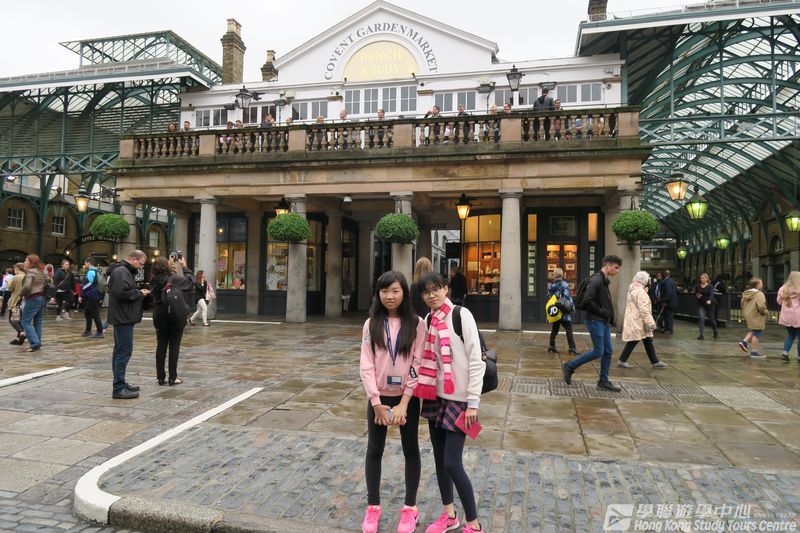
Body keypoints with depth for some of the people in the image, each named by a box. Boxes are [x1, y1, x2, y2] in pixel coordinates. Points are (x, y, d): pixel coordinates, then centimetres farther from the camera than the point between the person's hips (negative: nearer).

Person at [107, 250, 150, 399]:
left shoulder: (125, 271, 19)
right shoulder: (121, 271, -15)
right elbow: (122, 292, -27)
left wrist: (139, 292, 6)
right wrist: (139, 293, -14)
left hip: (122, 318, 11)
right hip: (123, 318, -11)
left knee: (120, 350, 16)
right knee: (124, 351, -9)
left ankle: (120, 383, 26)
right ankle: (118, 389, -6)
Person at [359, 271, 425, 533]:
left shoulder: (416, 324, -7)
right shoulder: (371, 324, -3)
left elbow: (418, 364, -10)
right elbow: (366, 365, -6)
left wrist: (403, 403, -15)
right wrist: (376, 403, -12)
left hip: (407, 397, -1)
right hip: (378, 397, 2)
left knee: (411, 450, 12)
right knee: (374, 451, 12)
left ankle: (410, 508, 29)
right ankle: (373, 507, 29)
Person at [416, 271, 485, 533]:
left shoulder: (461, 315, -12)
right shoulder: (428, 321, 6)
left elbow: (475, 360, -14)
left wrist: (473, 402, -16)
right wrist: (422, 390, 5)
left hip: (458, 399, -6)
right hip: (435, 397, 6)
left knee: (452, 463, -6)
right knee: (439, 459, 15)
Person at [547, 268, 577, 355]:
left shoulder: (550, 286, 7)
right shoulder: (564, 284, -10)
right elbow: (568, 297, -15)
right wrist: (571, 307, -7)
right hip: (563, 312, -6)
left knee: (554, 329, 15)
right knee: (569, 330, -1)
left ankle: (551, 346, 17)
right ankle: (572, 348, -4)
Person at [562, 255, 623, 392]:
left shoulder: (604, 281, 15)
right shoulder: (596, 280, -16)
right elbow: (587, 300, -24)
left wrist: (609, 315, 4)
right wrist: (602, 312, -16)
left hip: (604, 322, 10)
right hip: (595, 321, -10)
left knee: (608, 350, 9)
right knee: (598, 352, -6)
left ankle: (603, 381, 17)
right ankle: (570, 366, 8)